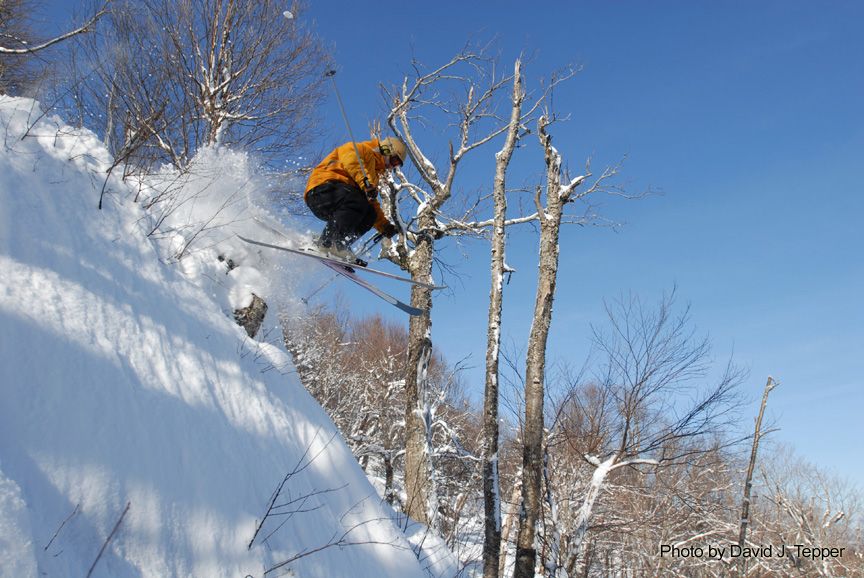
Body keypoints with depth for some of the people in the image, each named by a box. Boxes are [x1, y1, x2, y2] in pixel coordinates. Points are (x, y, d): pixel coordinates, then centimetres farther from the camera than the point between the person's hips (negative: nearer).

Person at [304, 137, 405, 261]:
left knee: (370, 214, -9)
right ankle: (327, 243, -34)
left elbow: (372, 203, 31)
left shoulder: (373, 176, 32)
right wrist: (366, 182, -33)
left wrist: (384, 225, 17)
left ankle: (339, 246, -19)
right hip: (323, 188, -9)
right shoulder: (362, 149, 5)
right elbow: (350, 158, -19)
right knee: (357, 200, -33)